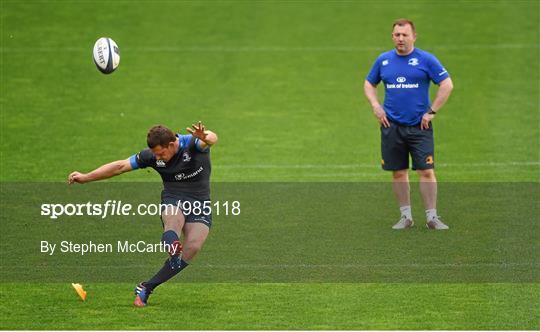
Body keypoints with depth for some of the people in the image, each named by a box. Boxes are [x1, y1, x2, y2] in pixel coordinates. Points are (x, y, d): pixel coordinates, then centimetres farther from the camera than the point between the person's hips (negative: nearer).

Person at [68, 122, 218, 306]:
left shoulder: (193, 144, -15)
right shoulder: (152, 156, -4)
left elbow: (212, 138, -37)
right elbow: (121, 166, 3)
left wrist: (206, 137, -63)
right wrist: (86, 177, 3)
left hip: (200, 205, -1)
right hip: (173, 200, 1)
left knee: (192, 247, -23)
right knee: (173, 219, -36)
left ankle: (147, 287, -16)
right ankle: (171, 243, -73)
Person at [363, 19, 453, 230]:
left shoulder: (426, 60, -3)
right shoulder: (383, 60, 8)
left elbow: (447, 85, -2)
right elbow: (369, 84, 21)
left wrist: (432, 111, -6)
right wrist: (376, 106, 5)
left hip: (419, 126, -3)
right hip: (392, 125, 3)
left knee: (426, 172, -8)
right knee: (398, 173, 6)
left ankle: (432, 217, -3)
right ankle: (406, 216, 15)